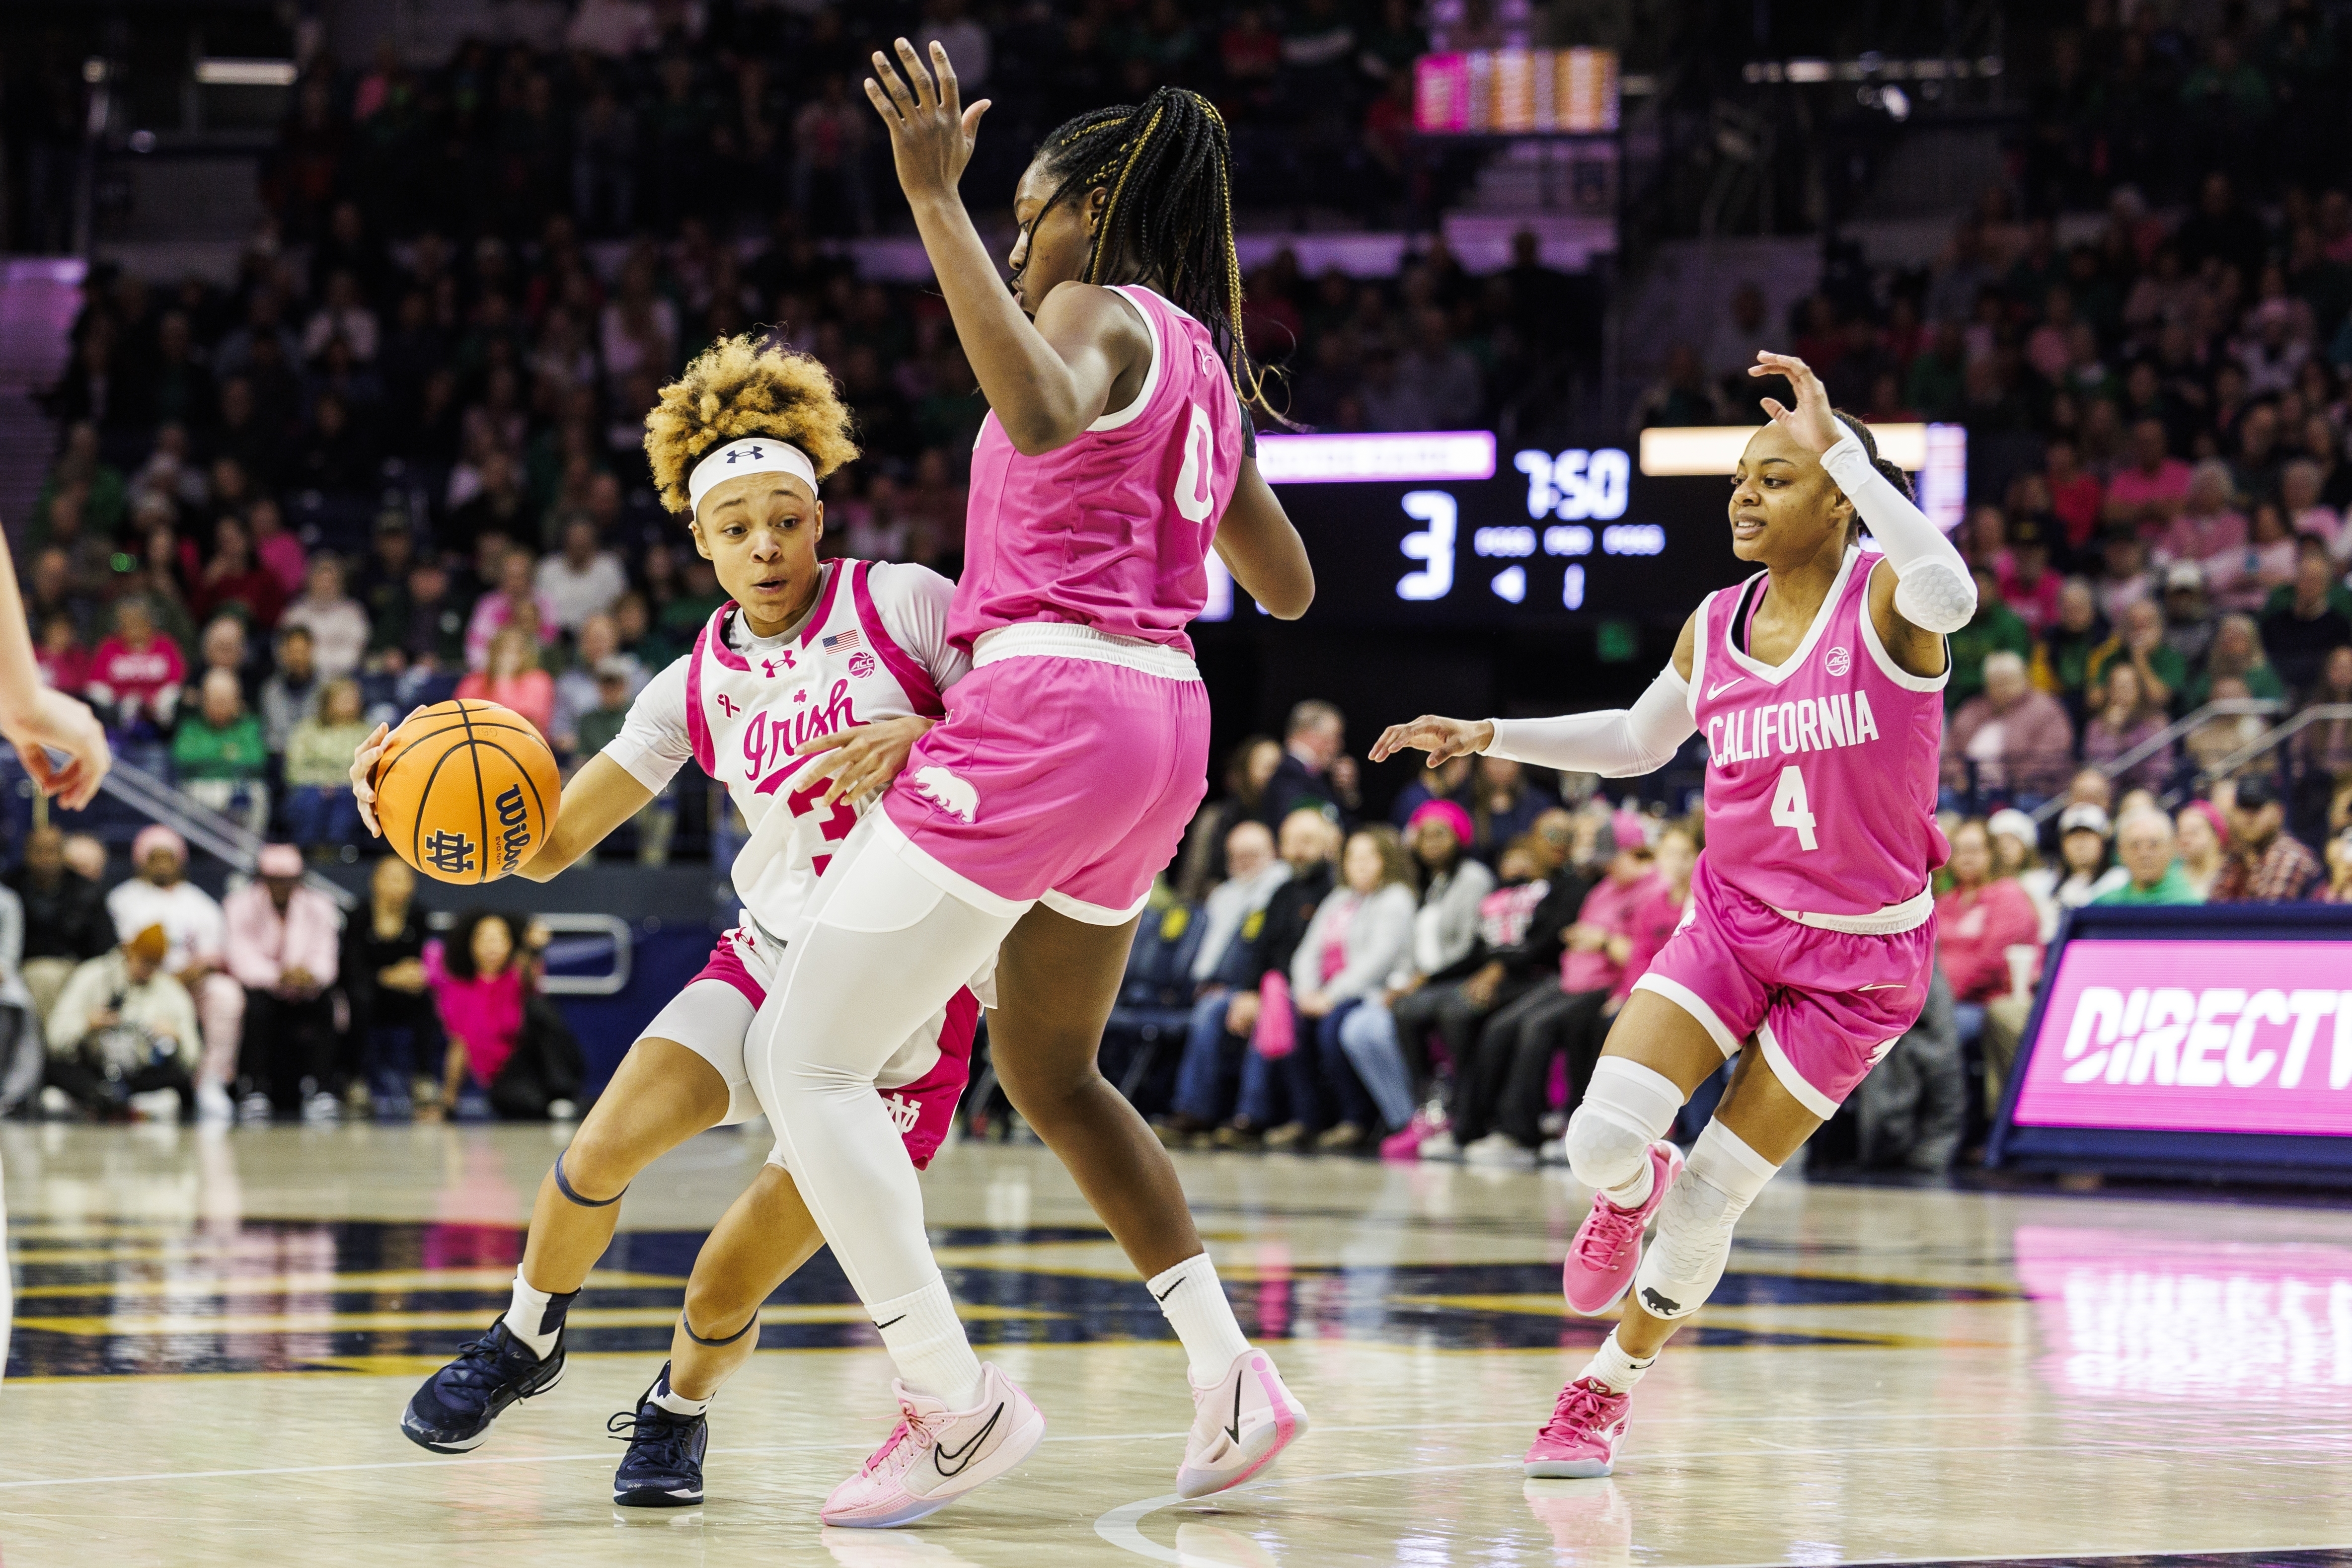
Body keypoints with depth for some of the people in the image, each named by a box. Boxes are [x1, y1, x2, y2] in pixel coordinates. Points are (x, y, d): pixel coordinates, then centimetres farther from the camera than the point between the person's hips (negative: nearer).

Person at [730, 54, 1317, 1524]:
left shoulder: (1100, 315, -5)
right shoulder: (1202, 360, 19)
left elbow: (1040, 415, -32)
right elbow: (1288, 587, 28)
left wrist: (937, 201, -34)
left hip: (1047, 704, -9)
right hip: (1164, 720, 9)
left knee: (804, 1055, -5)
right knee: (1050, 1070, 26)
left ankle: (956, 1403, -8)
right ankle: (1235, 1380, 22)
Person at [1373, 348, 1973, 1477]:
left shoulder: (1880, 599, -14)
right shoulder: (1717, 628, 2)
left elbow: (1950, 594, -41)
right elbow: (1636, 742, 21)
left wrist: (1840, 445, -39)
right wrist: (1489, 736, 11)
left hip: (1859, 957, -4)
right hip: (1731, 921, 4)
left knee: (1705, 1211, -2)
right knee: (1603, 1140, -18)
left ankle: (1610, 1383, 25)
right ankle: (1629, 1192, 21)